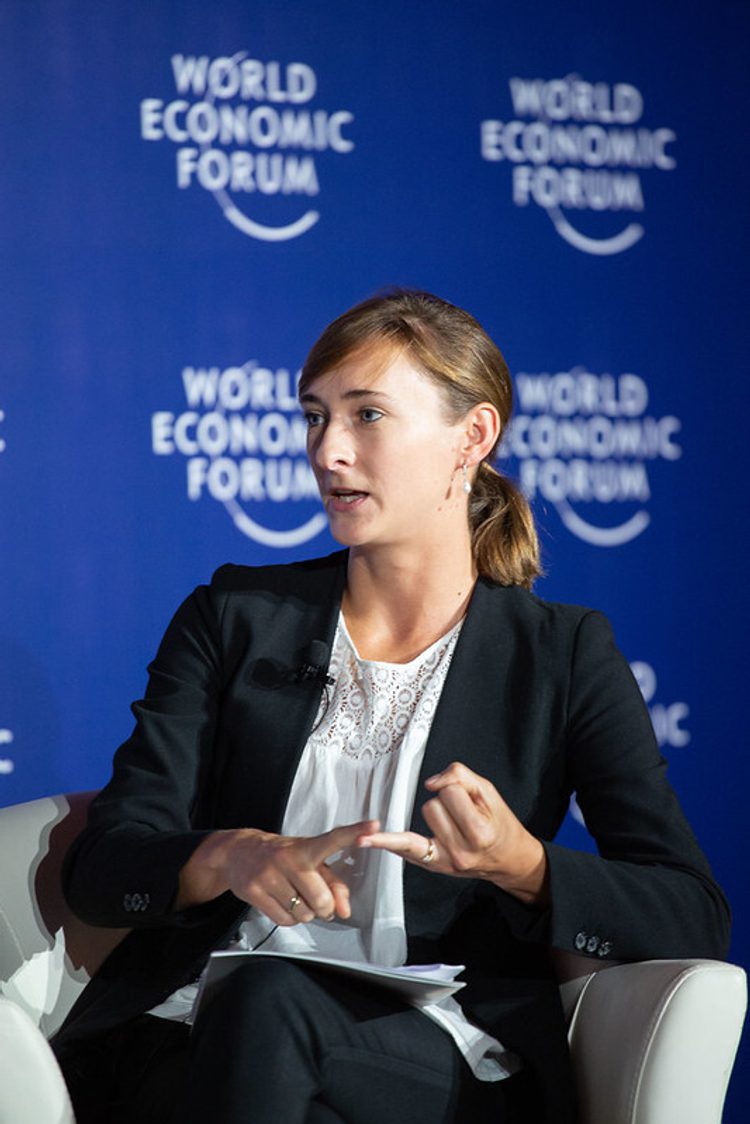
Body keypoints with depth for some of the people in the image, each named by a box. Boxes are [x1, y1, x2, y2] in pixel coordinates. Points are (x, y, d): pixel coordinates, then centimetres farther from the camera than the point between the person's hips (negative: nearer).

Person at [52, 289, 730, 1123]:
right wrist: (231, 857, -18)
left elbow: (694, 922, -1)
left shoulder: (565, 656, 9)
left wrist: (519, 864, -20)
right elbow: (100, 866, 5)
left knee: (266, 1002, -35)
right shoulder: (234, 617, 14)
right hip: (201, 1029, 2)